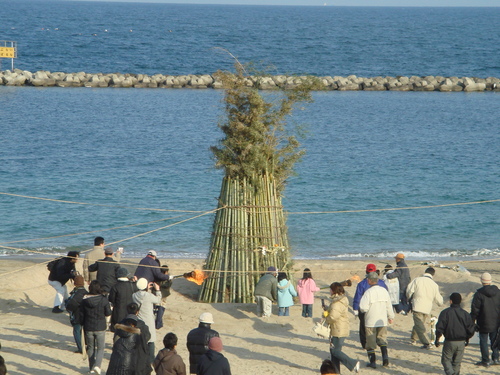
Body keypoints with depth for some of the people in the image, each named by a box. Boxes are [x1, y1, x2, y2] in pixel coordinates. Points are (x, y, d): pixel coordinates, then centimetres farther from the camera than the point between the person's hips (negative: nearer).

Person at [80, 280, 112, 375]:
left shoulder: (85, 300, -7)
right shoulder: (104, 300, -13)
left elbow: (81, 315, 1)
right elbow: (108, 313, -6)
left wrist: (83, 324, 16)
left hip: (88, 328, 2)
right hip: (100, 328, -2)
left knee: (90, 348, 17)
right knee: (100, 348, 7)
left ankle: (92, 367, 21)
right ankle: (97, 365, -14)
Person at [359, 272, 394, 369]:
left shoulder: (368, 292, -16)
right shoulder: (384, 291, -1)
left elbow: (364, 308, -20)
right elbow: (389, 306, 8)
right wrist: (390, 317, 21)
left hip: (371, 322, -4)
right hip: (382, 321, 4)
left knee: (371, 342, 6)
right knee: (382, 340, 15)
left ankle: (373, 362, 8)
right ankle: (385, 356, -3)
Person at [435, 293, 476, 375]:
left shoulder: (445, 313, -8)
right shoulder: (465, 314, 4)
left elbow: (439, 328, -10)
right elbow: (471, 330, 6)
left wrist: (437, 340, 0)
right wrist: (466, 339, 21)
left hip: (449, 341, -4)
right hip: (461, 343, 4)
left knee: (446, 360, 5)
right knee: (457, 362, 14)